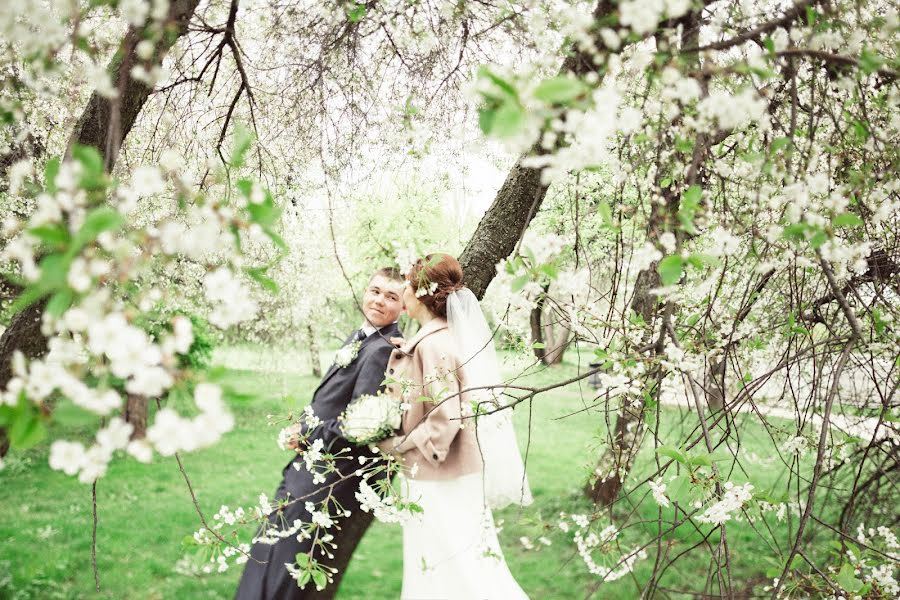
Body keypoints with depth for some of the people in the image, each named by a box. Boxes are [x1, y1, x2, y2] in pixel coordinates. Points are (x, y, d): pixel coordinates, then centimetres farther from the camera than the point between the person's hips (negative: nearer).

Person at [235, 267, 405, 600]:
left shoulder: (385, 350, -21)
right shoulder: (361, 337, 10)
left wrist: (309, 439, -11)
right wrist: (307, 434, 1)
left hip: (333, 480, -9)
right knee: (273, 551, 23)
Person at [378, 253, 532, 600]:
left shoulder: (433, 343, -20)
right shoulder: (452, 335, 8)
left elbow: (444, 420, -24)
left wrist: (397, 445, -12)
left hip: (440, 481, -9)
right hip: (456, 471, 9)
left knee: (452, 571, 2)